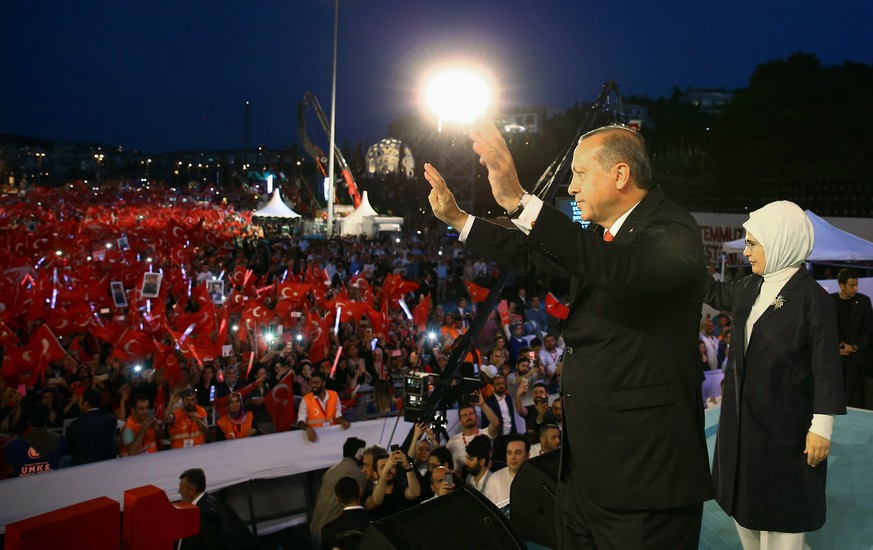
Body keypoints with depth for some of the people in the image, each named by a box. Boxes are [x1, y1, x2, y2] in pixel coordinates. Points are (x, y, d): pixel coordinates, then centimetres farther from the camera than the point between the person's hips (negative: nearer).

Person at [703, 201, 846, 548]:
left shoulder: (811, 296, -16)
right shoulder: (750, 288, 4)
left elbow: (826, 366, -16)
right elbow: (717, 295, 26)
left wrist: (822, 426, -17)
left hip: (785, 423, -7)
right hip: (742, 416, 7)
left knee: (780, 517, 4)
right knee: (743, 505, 17)